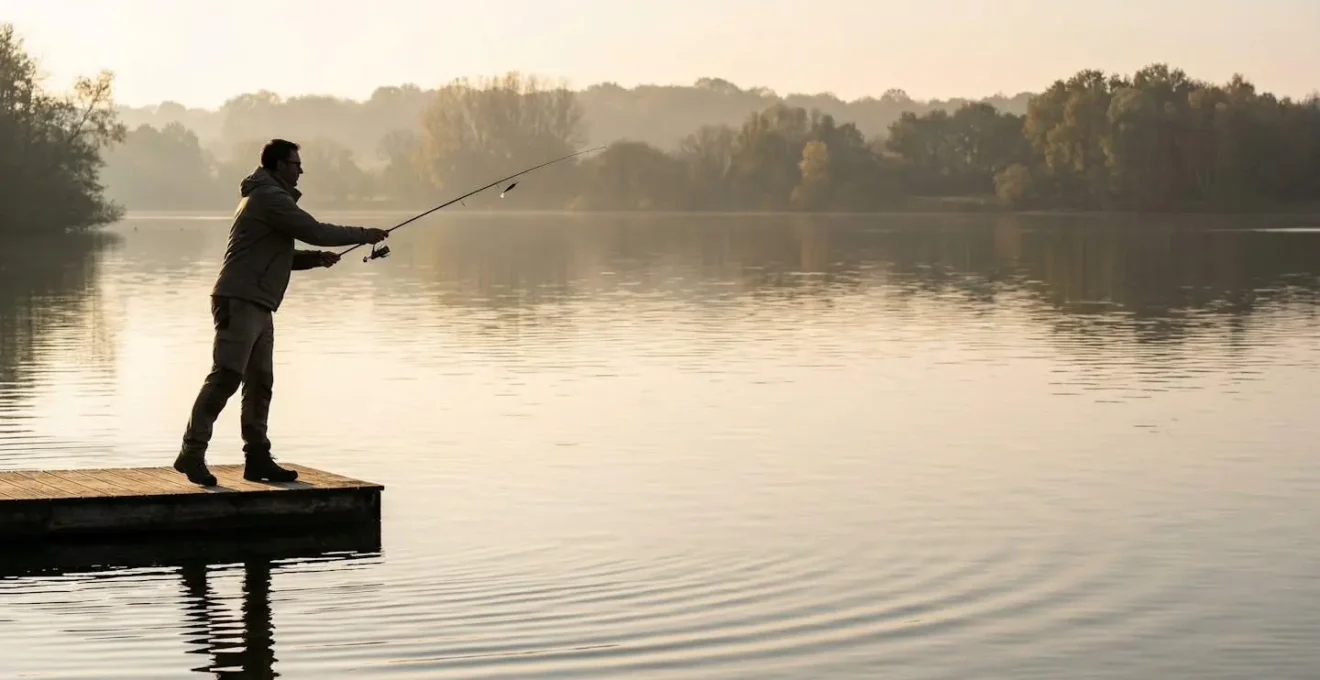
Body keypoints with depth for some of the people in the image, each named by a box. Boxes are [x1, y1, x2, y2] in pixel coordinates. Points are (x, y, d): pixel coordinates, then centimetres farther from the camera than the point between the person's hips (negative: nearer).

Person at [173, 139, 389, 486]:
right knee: (226, 376, -14)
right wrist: (363, 235, -5)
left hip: (258, 307, 11)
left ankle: (257, 459, 11)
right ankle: (192, 453, -14)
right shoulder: (270, 197, -10)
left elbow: (275, 256, 27)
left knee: (260, 383, 9)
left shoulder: (267, 197, 23)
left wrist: (315, 258, 14)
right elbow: (313, 231, -14)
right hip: (240, 301, -11)